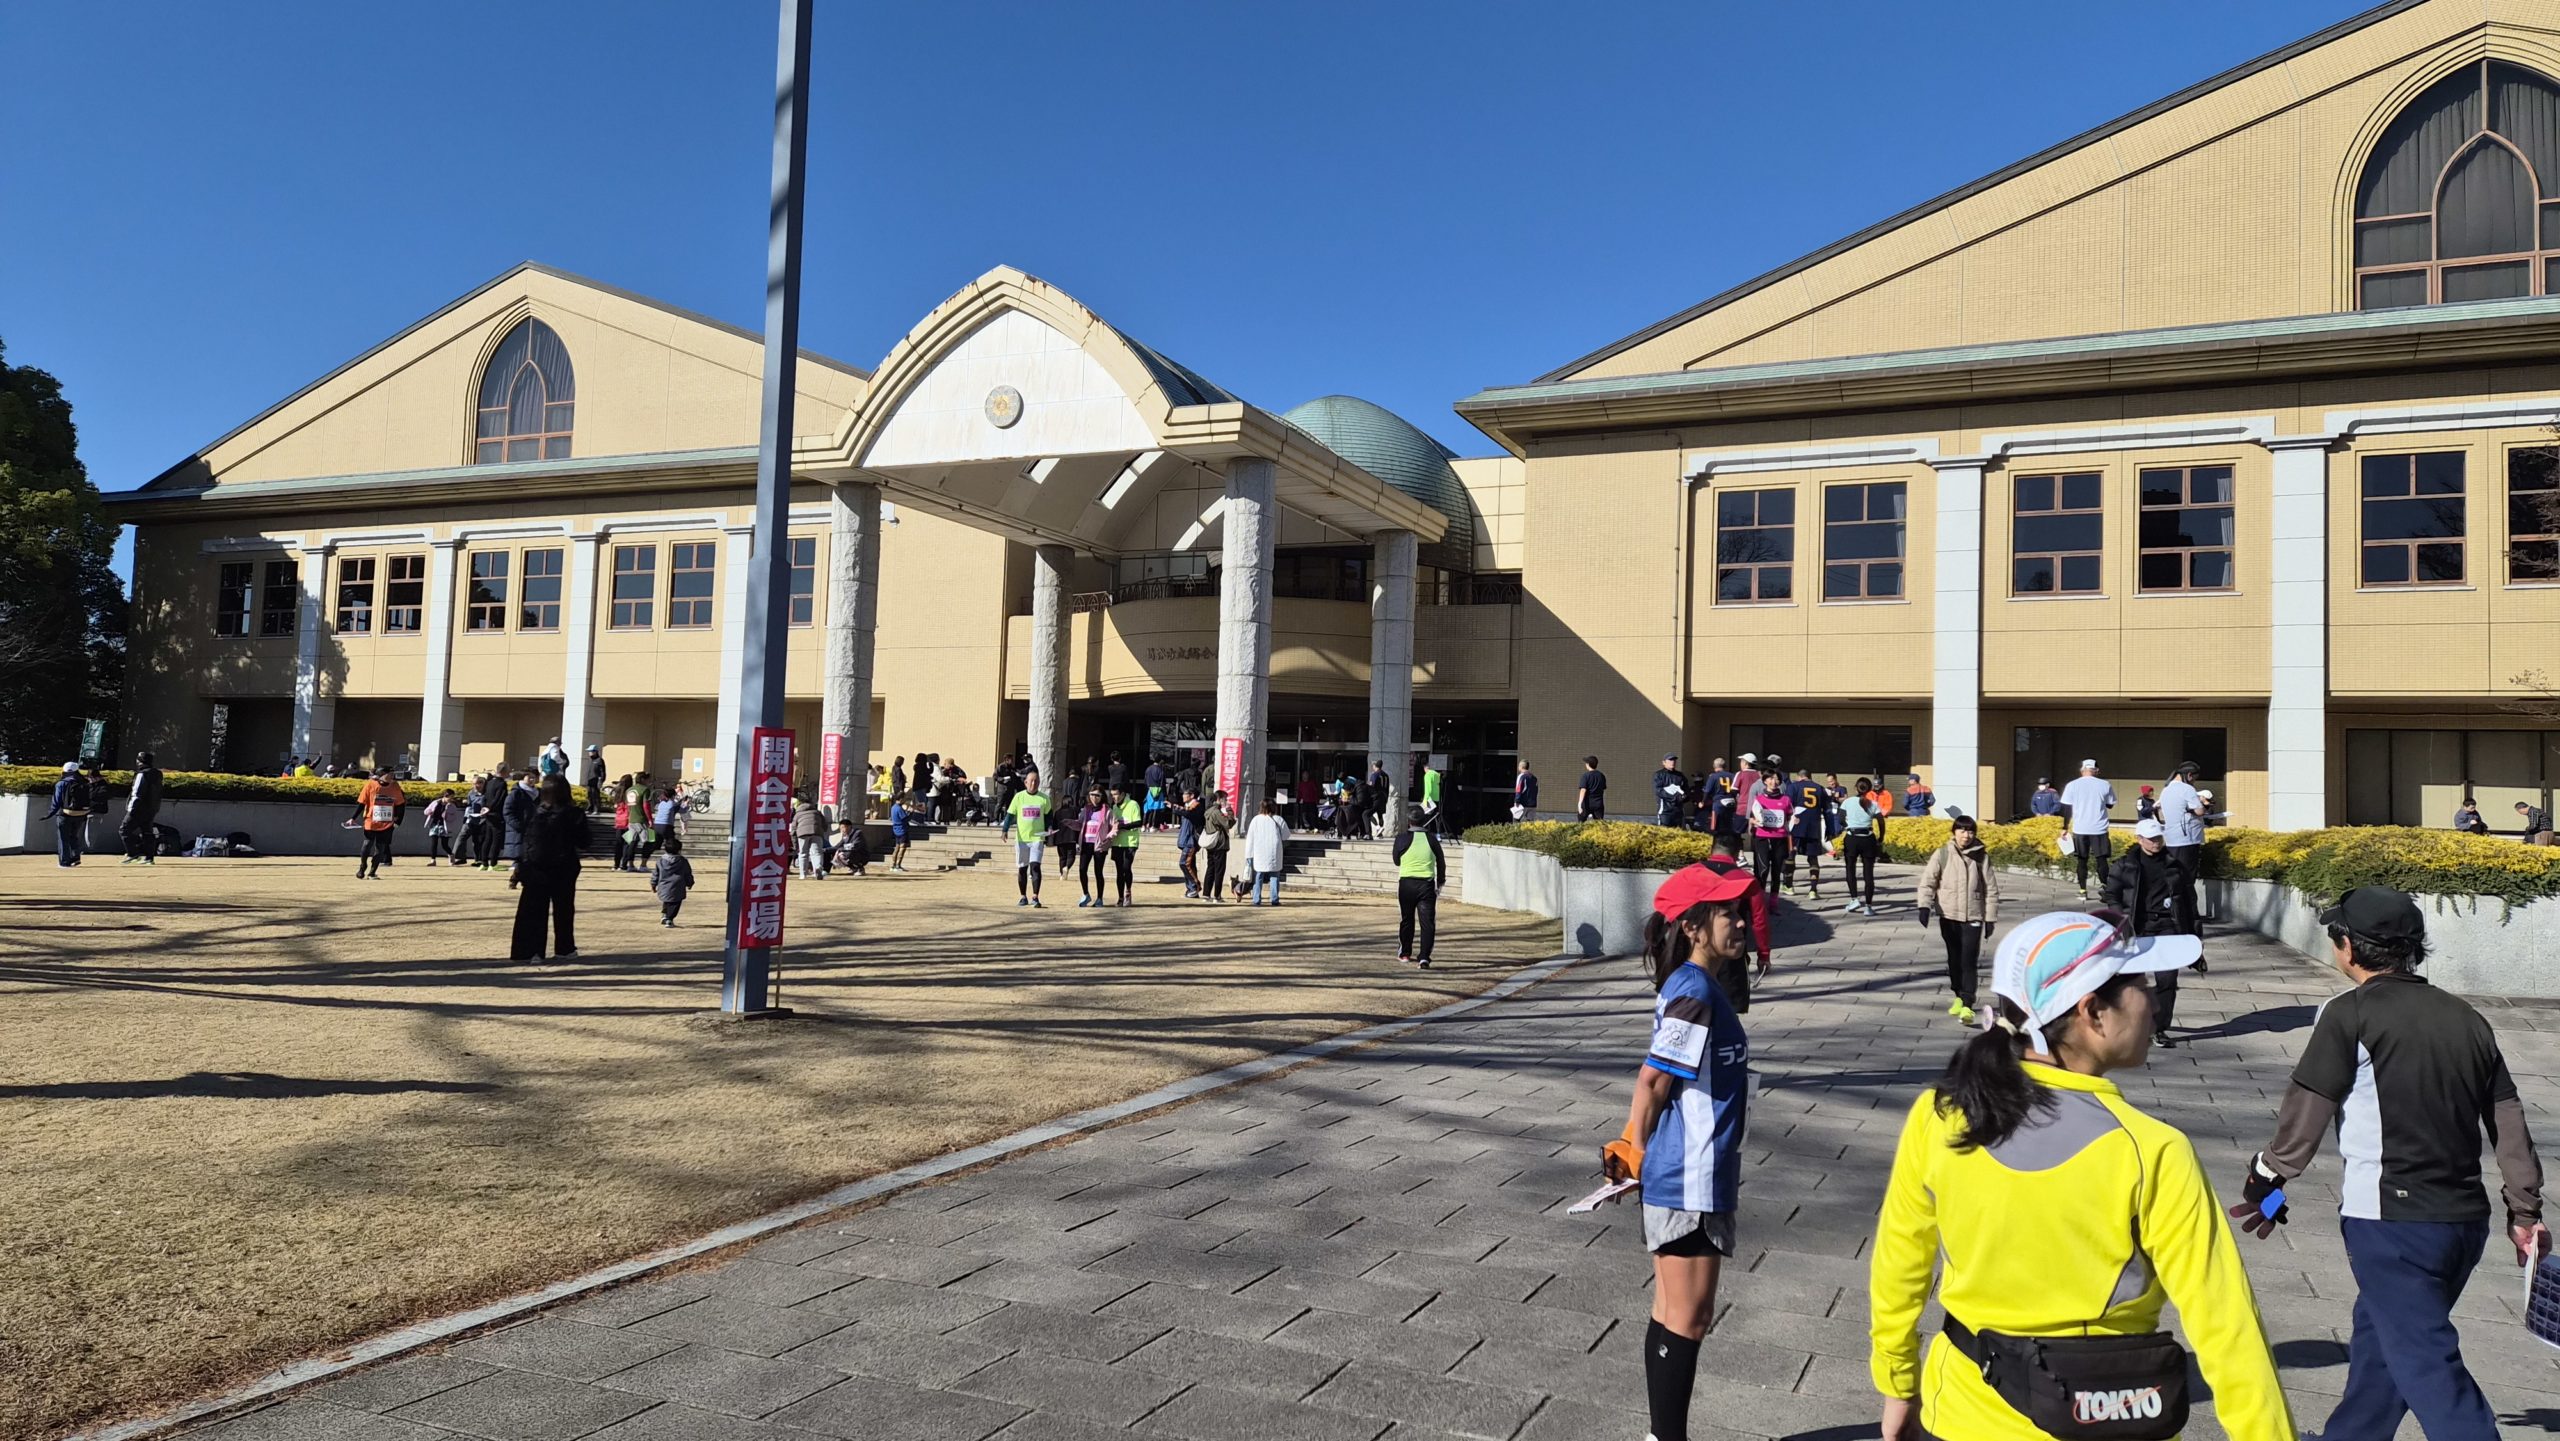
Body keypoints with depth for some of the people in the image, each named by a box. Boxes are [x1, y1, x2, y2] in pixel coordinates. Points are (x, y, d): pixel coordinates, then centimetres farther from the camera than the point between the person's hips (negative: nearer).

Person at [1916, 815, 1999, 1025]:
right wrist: (1925, 906, -19)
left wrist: (1990, 918, 3)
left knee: (1969, 961, -8)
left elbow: (1991, 889, 4)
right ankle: (1958, 996, 31)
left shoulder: (1981, 856, -1)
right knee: (1954, 958, 14)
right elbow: (1928, 881, -5)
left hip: (1973, 916, -1)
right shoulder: (1942, 854, -2)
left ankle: (1967, 1005, -11)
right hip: (1948, 915, 2)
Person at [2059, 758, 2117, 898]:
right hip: (2099, 829, 0)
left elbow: (2067, 809, -1)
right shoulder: (2105, 785, -1)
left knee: (2082, 860, 8)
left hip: (2080, 829, 0)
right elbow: (2110, 805, 11)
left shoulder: (2072, 786, -1)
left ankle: (2083, 891, 6)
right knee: (2101, 860, 6)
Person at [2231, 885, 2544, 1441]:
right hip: (2465, 1217, 8)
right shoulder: (2465, 1018, 8)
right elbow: (2508, 1120, 10)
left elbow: (2304, 1116, -9)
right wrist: (2525, 1211, 17)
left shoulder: (2350, 1015, -11)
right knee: (2379, 1334, 23)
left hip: (2391, 1221, -8)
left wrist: (2264, 1186, 3)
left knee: (2428, 1364, -2)